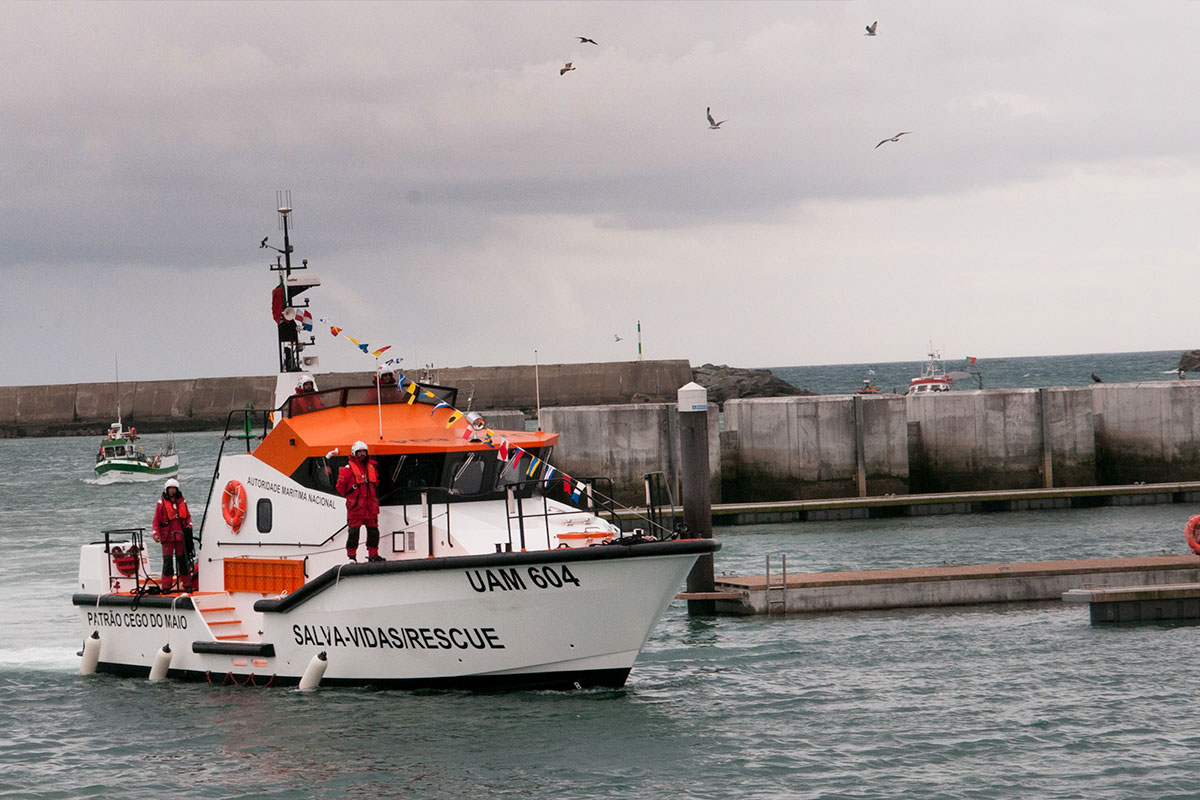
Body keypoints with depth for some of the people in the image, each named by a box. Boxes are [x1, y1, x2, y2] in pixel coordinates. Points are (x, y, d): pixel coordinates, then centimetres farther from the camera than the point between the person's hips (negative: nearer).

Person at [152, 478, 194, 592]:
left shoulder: (182, 501, 11)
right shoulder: (161, 503, 1)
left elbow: (187, 516, 21)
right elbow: (156, 520, 1)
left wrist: (189, 525, 1)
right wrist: (156, 534, -10)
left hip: (180, 535, 3)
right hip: (167, 536, -3)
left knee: (183, 560, 7)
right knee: (168, 561, -5)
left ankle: (187, 584, 13)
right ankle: (166, 586, -2)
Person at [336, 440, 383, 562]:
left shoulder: (372, 466, 12)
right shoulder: (348, 468, -7)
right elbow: (340, 487, -3)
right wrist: (349, 496, 2)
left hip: (371, 506, 6)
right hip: (355, 506, -6)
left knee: (373, 531, 8)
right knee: (353, 531, -5)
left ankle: (373, 555, 16)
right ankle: (351, 556, 1)